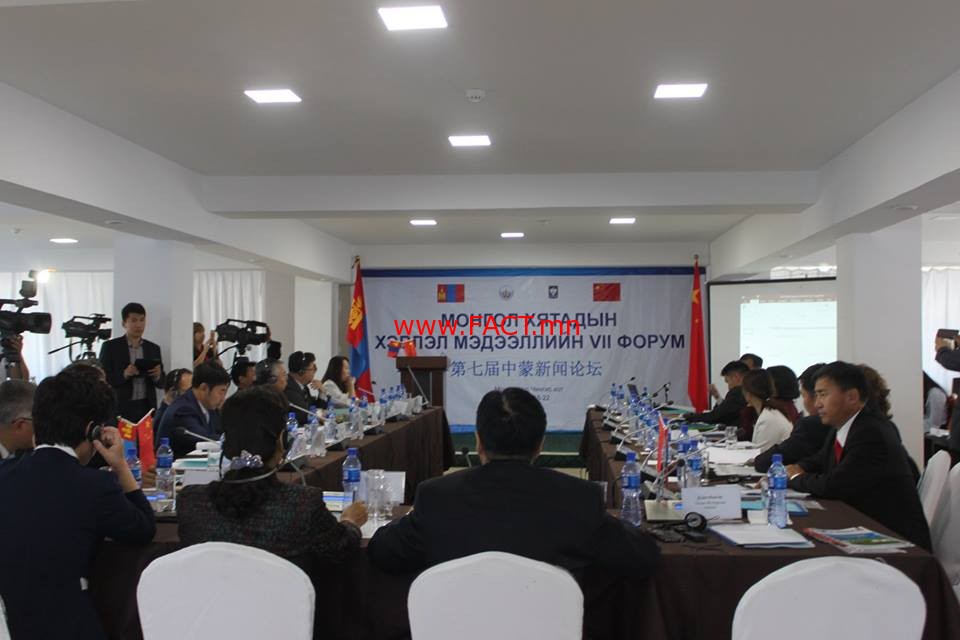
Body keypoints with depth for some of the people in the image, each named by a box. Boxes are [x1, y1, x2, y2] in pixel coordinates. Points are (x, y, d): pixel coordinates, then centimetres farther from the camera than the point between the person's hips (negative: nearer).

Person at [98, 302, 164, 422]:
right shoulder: (110, 346, 2)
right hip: (120, 409, -3)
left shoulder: (153, 348, 11)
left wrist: (157, 376, -10)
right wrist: (124, 374, -18)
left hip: (147, 408, 3)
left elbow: (161, 383, 12)